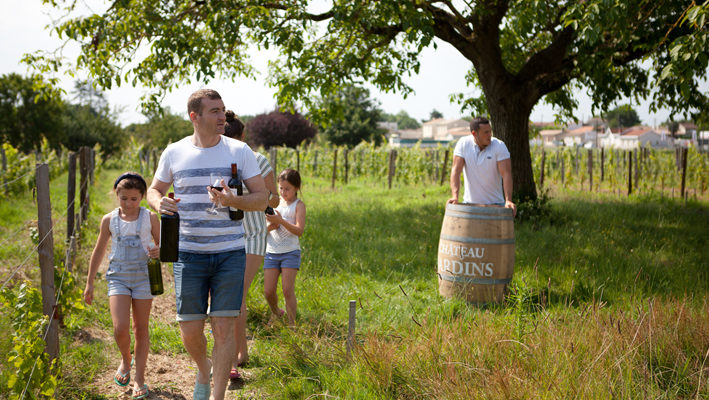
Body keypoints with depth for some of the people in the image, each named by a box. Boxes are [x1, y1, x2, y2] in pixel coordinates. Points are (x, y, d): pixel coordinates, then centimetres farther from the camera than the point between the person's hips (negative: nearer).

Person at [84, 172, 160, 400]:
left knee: (140, 329, 6)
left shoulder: (150, 218, -2)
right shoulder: (109, 220, 2)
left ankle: (139, 378, 18)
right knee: (120, 328, -14)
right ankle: (125, 360, 18)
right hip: (118, 276, 0)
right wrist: (89, 283, 13)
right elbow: (99, 251, 12)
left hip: (143, 276, 0)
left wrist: (159, 252, -18)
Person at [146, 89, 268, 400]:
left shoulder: (239, 151, 0)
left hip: (230, 254, -1)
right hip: (189, 254, 1)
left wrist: (231, 200, -21)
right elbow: (154, 189, 16)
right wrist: (159, 203, -8)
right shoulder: (174, 153, 3)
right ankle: (203, 370, 37)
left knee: (223, 328, -3)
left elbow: (261, 199, -1)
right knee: (190, 331, 4)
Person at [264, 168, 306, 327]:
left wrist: (281, 221, -25)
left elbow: (299, 230, -14)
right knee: (268, 291, 2)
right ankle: (275, 312, 30)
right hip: (271, 252, 4)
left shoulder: (298, 205, -1)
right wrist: (270, 225, -9)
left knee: (288, 290, -9)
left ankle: (291, 323, 2)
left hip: (290, 252, -4)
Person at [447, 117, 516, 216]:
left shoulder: (499, 146, -13)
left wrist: (508, 200, -31)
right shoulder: (463, 144, -8)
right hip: (470, 202, 1)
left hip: (494, 203, -1)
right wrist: (455, 196, -28)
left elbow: (506, 174, -19)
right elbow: (456, 170, -14)